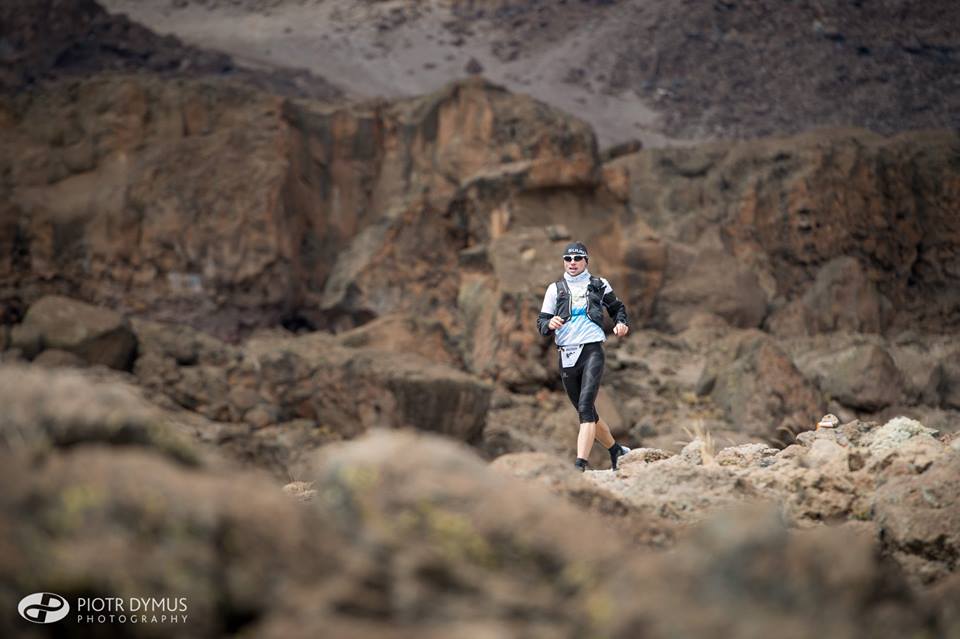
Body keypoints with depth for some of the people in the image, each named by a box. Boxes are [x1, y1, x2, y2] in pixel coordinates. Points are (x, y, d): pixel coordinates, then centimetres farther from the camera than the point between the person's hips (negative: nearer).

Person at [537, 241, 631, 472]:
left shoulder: (599, 285, 10)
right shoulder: (555, 289, 12)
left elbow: (617, 307, 25)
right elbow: (541, 322, 9)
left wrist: (622, 323, 4)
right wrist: (549, 324, -14)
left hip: (592, 351, -3)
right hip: (566, 355, 3)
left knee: (585, 407, -20)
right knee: (587, 413, 11)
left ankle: (580, 464, -28)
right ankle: (616, 450, 32)